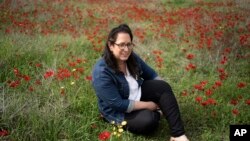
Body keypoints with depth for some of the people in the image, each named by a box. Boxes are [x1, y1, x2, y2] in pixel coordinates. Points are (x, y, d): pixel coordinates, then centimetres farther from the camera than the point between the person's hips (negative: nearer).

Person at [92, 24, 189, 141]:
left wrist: (165, 96, -9)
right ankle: (153, 113, 5)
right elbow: (118, 104, -28)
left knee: (163, 87, -17)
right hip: (119, 111, -7)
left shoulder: (131, 57, -8)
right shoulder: (101, 72, -30)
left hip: (138, 95, 7)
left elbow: (151, 75, 4)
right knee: (149, 120, -32)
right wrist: (147, 105, -21)